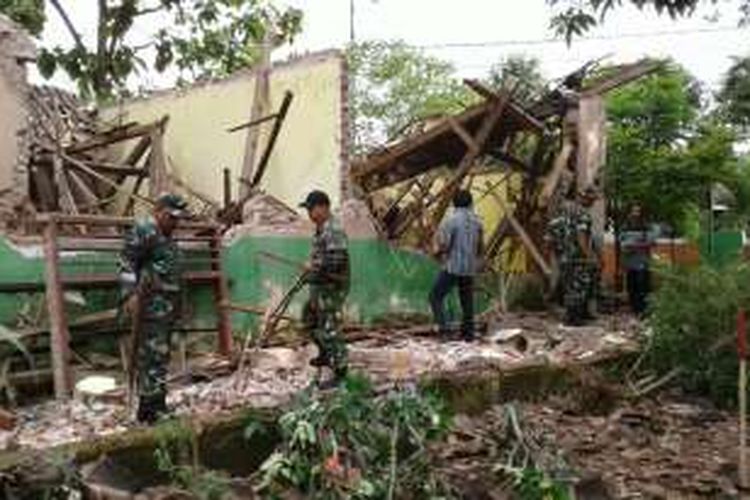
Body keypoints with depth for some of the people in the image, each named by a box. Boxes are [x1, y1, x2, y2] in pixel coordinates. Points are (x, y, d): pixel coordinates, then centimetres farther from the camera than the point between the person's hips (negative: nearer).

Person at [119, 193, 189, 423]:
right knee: (153, 355, -9)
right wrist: (130, 294, -26)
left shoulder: (165, 236, 20)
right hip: (151, 306, -10)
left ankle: (157, 404, 25)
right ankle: (149, 409, -3)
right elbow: (126, 263, -17)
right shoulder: (143, 231, -9)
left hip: (166, 307, 10)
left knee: (161, 355, 15)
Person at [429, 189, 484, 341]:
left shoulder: (450, 221, -12)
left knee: (436, 296, 4)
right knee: (467, 302, 12)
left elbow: (444, 246, -16)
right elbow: (481, 247, 10)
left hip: (452, 267, -5)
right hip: (469, 269, 6)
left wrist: (439, 251, 7)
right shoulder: (477, 221, 5)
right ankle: (468, 333, 14)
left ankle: (443, 326, -9)